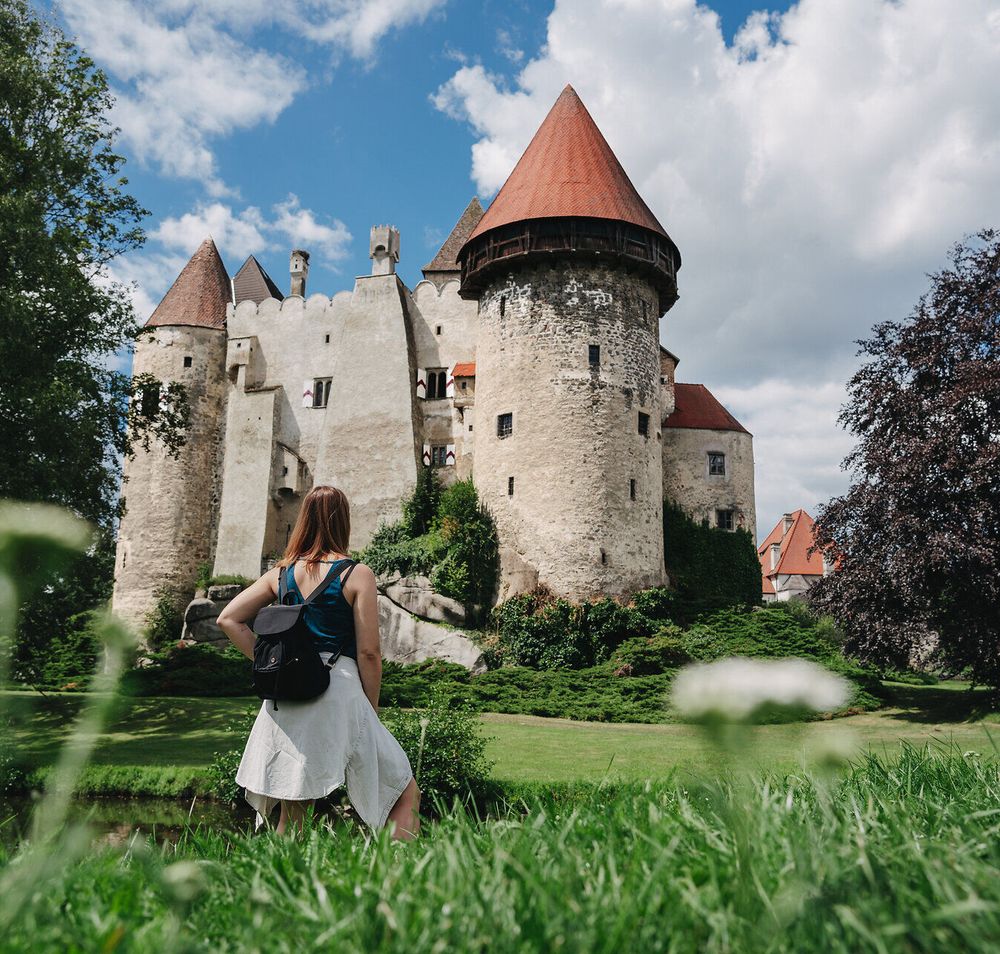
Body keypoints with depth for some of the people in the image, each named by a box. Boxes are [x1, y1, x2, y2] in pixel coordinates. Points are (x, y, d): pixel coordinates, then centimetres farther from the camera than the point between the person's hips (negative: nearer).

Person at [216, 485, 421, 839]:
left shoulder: (281, 573, 8)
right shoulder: (356, 574, -6)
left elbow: (228, 619, 8)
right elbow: (369, 652, -8)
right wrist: (372, 710, 4)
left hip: (285, 698, 5)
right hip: (339, 690, -5)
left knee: (292, 810, 18)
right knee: (406, 793, 7)